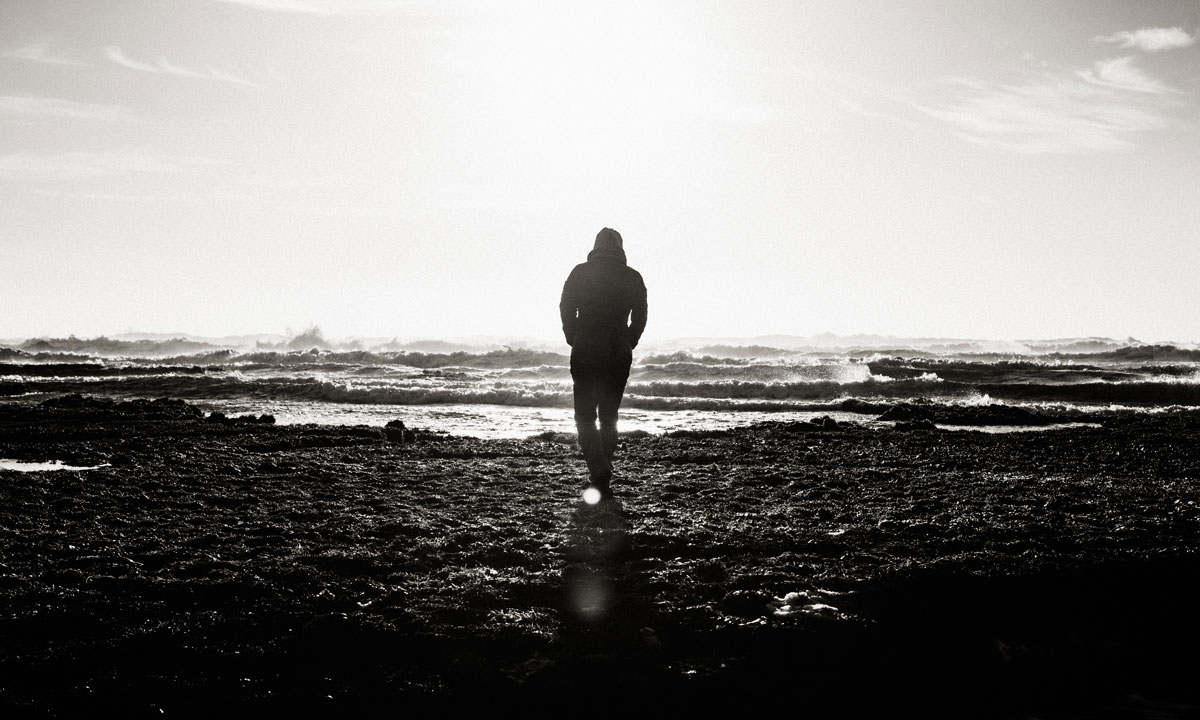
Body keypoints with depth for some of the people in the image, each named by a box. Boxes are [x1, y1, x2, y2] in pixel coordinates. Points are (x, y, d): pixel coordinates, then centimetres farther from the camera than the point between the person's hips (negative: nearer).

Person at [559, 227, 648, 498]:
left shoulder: (580, 273, 0)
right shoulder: (633, 278, 4)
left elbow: (566, 311, 0)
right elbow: (639, 318, 4)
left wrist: (575, 342, 10)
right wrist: (626, 346, 13)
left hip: (585, 354, -2)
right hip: (619, 356, 2)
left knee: (585, 417, 3)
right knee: (609, 416, 13)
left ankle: (599, 470, -18)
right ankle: (603, 477, 14)